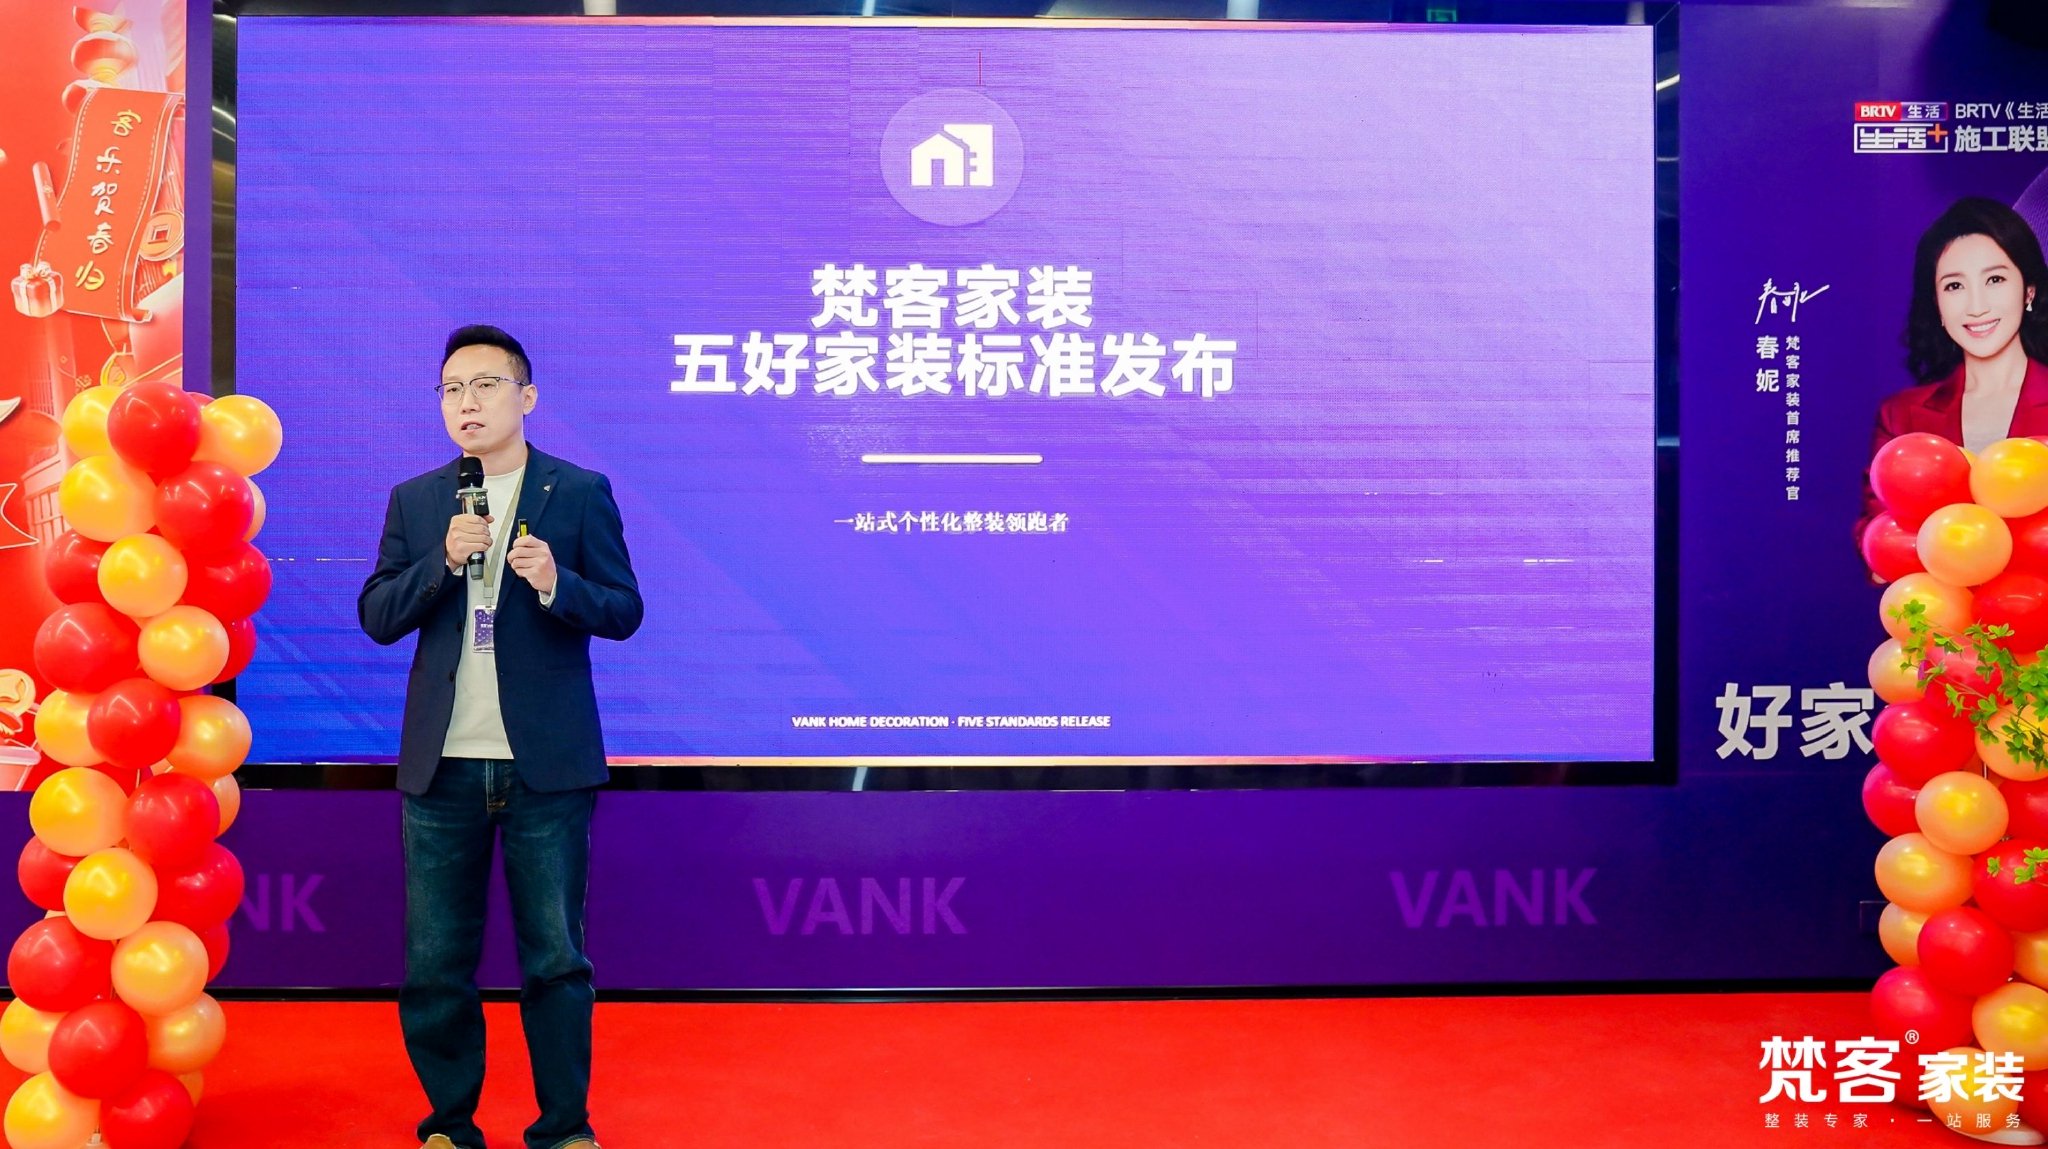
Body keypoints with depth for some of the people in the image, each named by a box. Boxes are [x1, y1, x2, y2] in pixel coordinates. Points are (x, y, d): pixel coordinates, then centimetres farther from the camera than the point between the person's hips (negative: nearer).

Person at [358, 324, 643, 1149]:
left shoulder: (581, 493, 1)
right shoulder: (414, 502, 9)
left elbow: (624, 611, -2)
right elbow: (377, 618, 3)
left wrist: (555, 584, -21)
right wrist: (443, 562, -13)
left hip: (546, 766, -2)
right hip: (442, 767, 3)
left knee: (555, 958, 4)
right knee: (435, 961, 9)